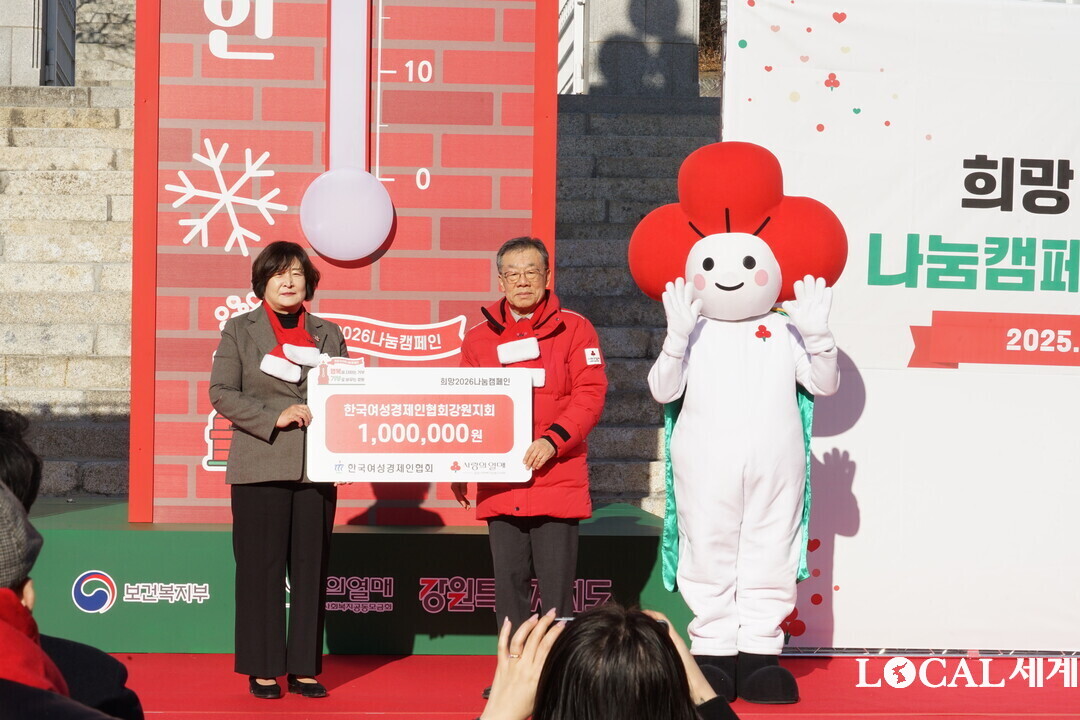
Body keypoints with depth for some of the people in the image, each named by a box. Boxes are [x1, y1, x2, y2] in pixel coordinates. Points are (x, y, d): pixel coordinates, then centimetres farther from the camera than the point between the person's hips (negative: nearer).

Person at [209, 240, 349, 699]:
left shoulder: (328, 334, 13)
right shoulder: (239, 330, 6)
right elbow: (222, 393, -2)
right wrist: (275, 417, -13)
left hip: (316, 467, 2)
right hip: (260, 467, -2)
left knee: (311, 568, 3)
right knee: (261, 570, -1)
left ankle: (304, 668, 11)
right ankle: (263, 670, 7)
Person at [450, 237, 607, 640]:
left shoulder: (573, 329, 2)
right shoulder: (479, 338, 11)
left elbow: (590, 395, -5)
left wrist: (552, 440, -18)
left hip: (557, 481, -3)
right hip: (499, 483, 3)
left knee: (556, 583, -2)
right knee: (509, 581, 7)